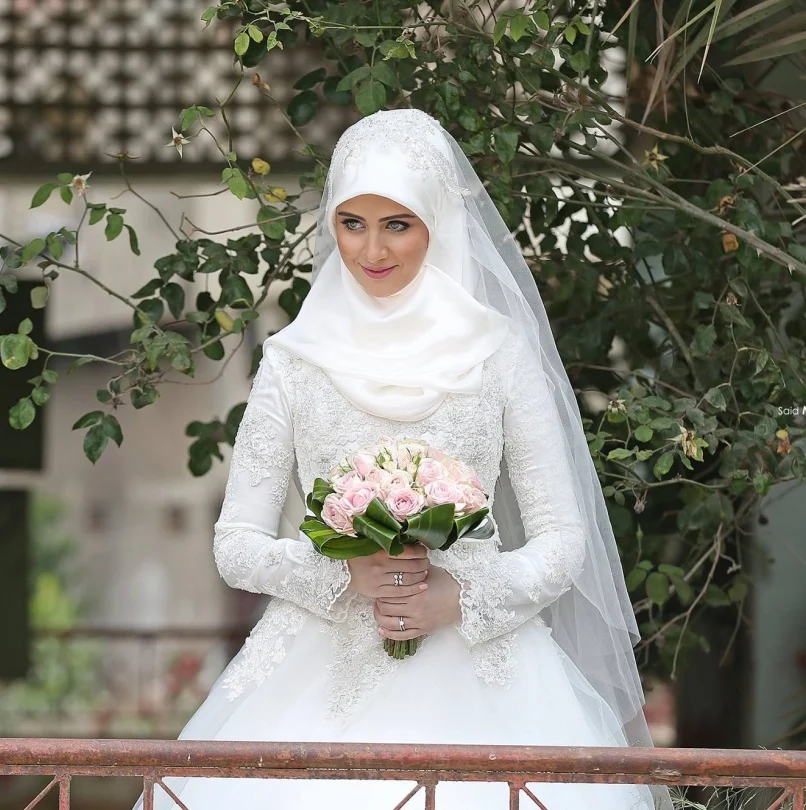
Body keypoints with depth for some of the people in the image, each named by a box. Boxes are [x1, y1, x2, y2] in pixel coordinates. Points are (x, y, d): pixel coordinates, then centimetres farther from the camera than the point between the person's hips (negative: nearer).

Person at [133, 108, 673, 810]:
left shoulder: (500, 355, 3)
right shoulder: (294, 359, 5)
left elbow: (561, 541, 5)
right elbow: (237, 545, 6)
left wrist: (461, 597, -11)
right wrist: (346, 573, -11)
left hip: (477, 667, 0)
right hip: (322, 678, 1)